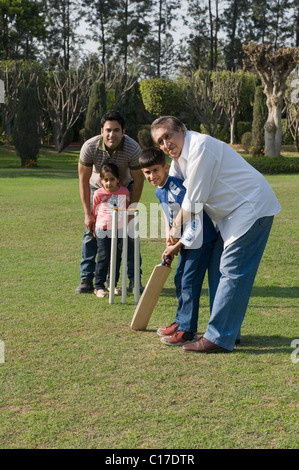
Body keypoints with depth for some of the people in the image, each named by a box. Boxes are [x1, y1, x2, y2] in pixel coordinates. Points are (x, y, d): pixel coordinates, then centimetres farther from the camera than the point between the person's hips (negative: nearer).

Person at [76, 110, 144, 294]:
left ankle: (134, 279, 4)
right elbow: (84, 179, -18)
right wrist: (88, 213, -18)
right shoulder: (89, 147, -31)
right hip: (97, 188, 1)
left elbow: (138, 181, -19)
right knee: (91, 230, -5)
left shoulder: (133, 149, -33)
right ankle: (87, 279, 3)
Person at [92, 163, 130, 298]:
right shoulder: (99, 194, -6)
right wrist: (94, 228, 10)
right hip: (103, 231, -3)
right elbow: (94, 212, 6)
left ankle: (113, 284, 20)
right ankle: (99, 286, 1)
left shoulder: (124, 192, 0)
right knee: (103, 258, -5)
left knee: (117, 258, 9)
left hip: (119, 231, 3)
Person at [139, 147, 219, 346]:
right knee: (179, 279, 17)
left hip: (200, 239, -10)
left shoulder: (178, 188, -25)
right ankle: (180, 322, 30)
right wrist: (171, 244, 8)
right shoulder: (160, 192, 5)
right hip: (186, 240, 10)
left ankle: (188, 331, -1)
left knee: (189, 282, -8)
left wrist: (177, 246, -17)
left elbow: (193, 221, -26)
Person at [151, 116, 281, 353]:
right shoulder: (179, 156, 10)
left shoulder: (200, 147, -22)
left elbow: (193, 200, -21)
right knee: (224, 269, 13)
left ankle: (219, 338, -13)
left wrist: (177, 227, -5)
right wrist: (172, 243, 16)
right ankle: (227, 330, 21)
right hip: (233, 212, 11)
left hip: (252, 208, -11)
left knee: (233, 271, -13)